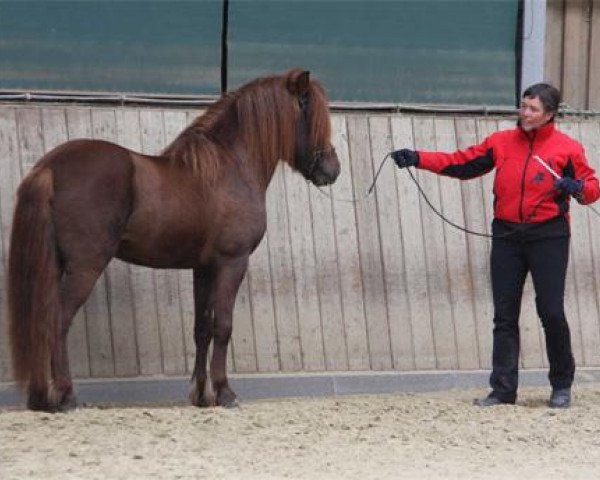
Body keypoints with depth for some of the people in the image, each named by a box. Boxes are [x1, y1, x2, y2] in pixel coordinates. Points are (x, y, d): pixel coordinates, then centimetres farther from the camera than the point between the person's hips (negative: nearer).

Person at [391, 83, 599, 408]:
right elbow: (462, 163, 8)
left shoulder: (567, 148, -1)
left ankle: (562, 386, 12)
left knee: (551, 312, -5)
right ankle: (503, 388, 7)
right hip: (507, 235, 4)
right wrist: (418, 159, -1)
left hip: (548, 235, -4)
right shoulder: (502, 142, 8)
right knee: (504, 316, 3)